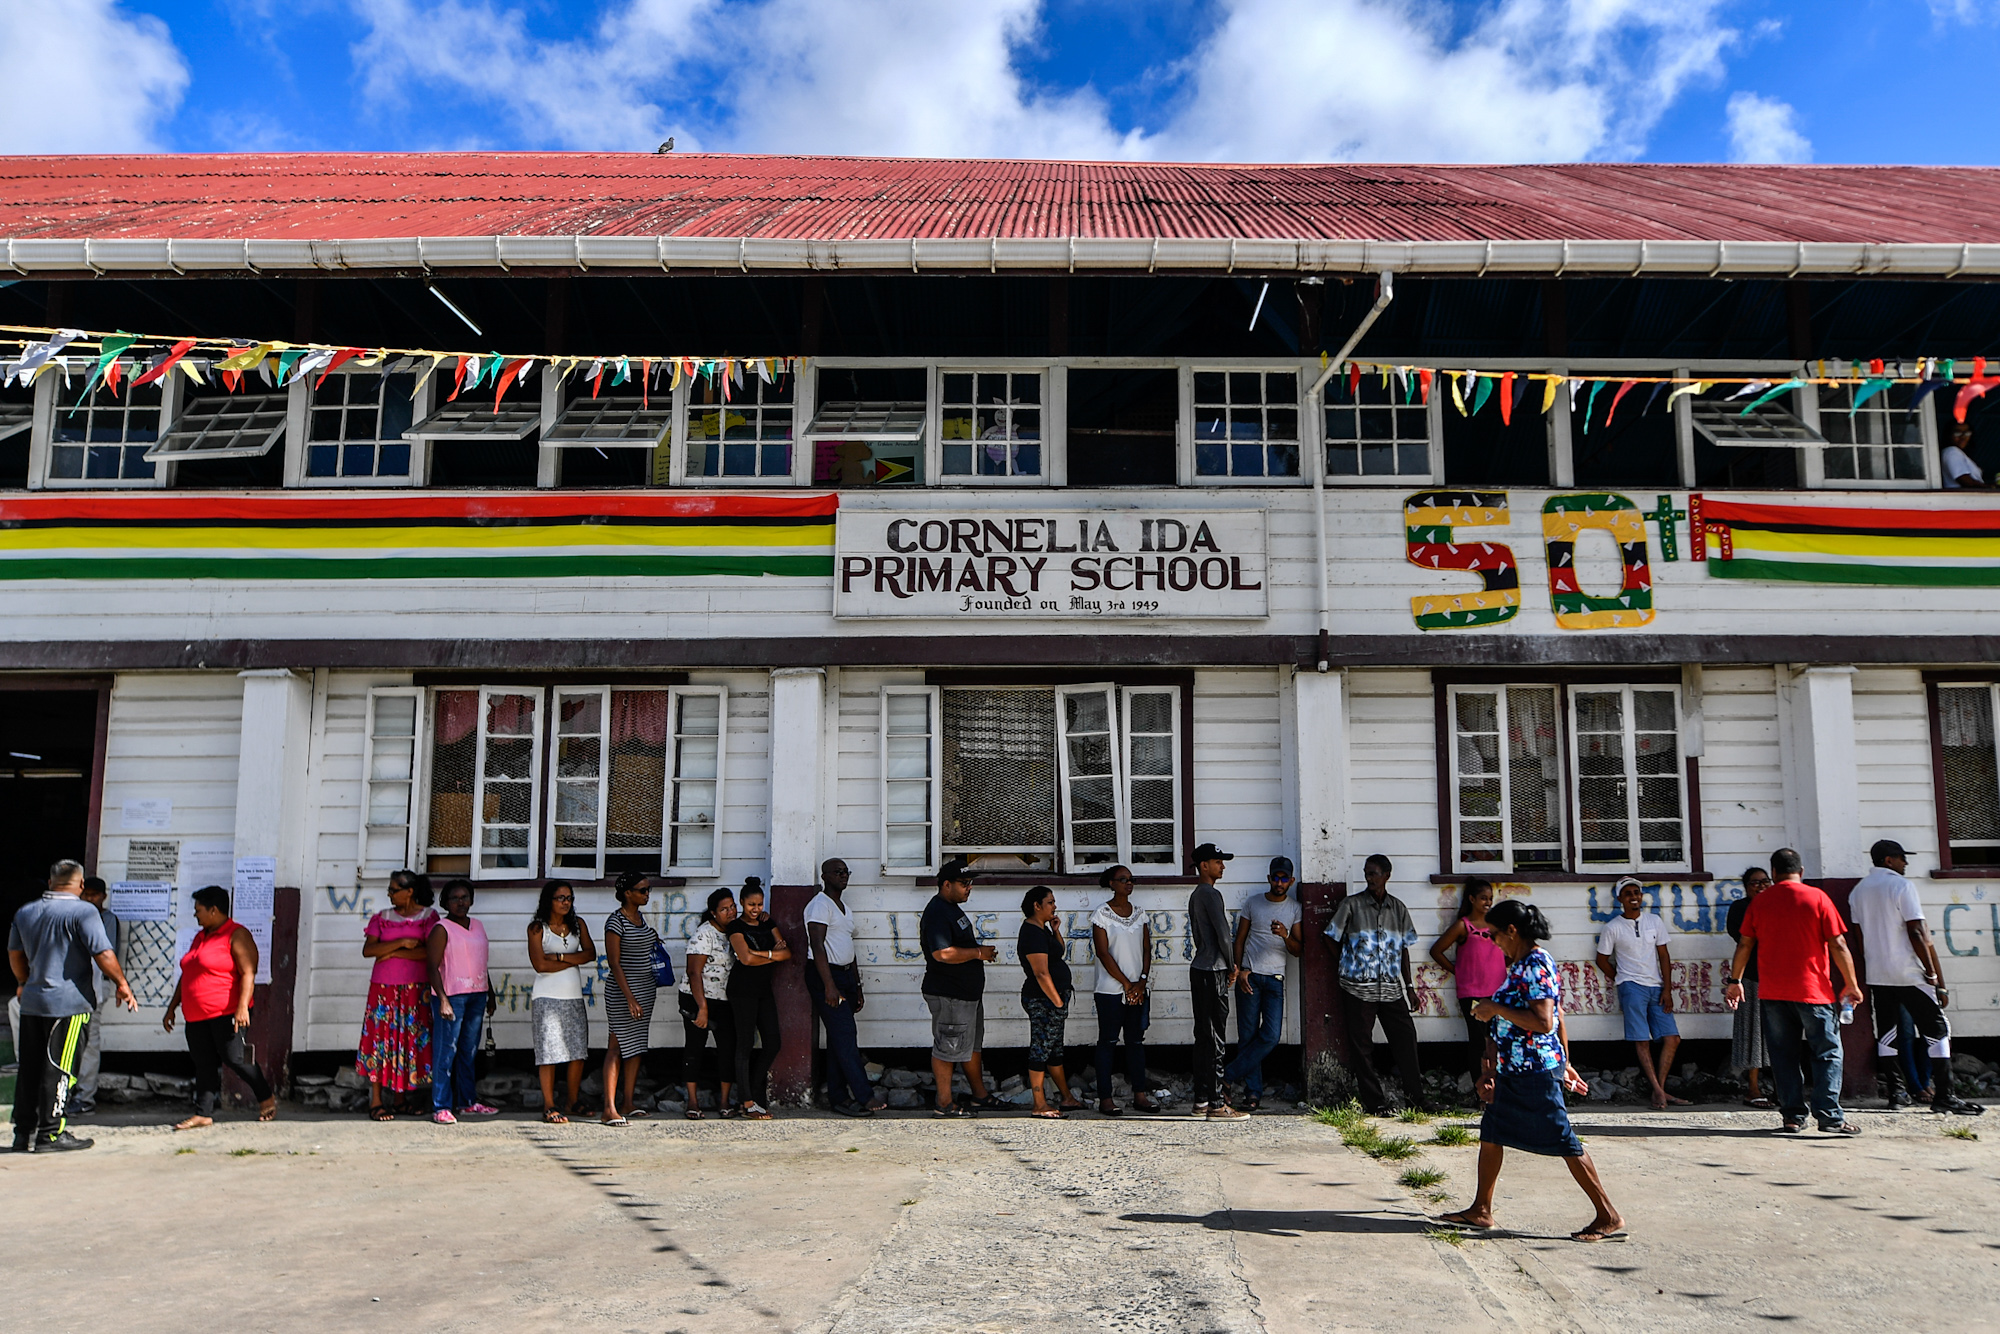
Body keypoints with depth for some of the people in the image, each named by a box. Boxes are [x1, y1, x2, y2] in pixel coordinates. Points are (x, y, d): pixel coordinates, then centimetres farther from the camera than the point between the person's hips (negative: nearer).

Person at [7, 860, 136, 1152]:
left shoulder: (25, 912, 11)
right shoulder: (82, 911, -11)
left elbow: (15, 955, 24)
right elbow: (103, 954, -16)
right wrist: (121, 985, -3)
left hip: (32, 1003, 7)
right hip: (69, 1002, -7)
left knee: (29, 1068, 12)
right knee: (59, 1069, -2)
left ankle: (24, 1133, 17)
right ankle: (51, 1134, 1)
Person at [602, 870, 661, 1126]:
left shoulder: (640, 916, 12)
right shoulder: (616, 921, -13)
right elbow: (614, 962, -17)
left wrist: (653, 941, 7)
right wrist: (630, 997, -21)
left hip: (646, 989, 8)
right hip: (623, 992, -8)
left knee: (637, 1046, 9)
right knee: (617, 1047, -7)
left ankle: (627, 1103, 15)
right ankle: (609, 1109, -7)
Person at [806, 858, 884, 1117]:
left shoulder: (845, 909, 20)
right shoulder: (820, 905, -9)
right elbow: (817, 946, -18)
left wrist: (857, 986, 21)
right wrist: (829, 986, -24)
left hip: (844, 975, 9)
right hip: (825, 976, -9)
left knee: (839, 1039, 9)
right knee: (845, 1036, -12)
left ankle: (838, 1097, 12)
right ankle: (864, 1096, -15)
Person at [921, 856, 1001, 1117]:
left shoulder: (953, 908, 15)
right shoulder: (937, 912, -19)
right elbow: (942, 953, -29)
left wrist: (981, 950, 13)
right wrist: (978, 953, -20)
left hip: (969, 991, 11)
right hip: (949, 995, -11)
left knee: (973, 1043, 19)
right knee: (947, 1047, -2)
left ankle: (980, 1094, 30)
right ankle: (944, 1103, 7)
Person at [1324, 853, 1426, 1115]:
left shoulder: (1398, 908, 9)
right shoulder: (1352, 904, -1)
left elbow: (1404, 948, 13)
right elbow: (1332, 938, 5)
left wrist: (1409, 986, 11)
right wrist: (1349, 964, 5)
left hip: (1392, 988, 2)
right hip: (1359, 989, -2)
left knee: (1406, 1039, -1)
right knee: (1362, 1047, 1)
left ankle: (1415, 1099, 11)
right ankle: (1374, 1104, 9)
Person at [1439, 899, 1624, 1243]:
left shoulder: (1536, 965, -19)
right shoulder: (1521, 964, 11)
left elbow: (1543, 1022, -27)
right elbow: (1558, 1019, 18)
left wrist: (1496, 1008, -20)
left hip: (1536, 1072, -11)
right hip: (1513, 1070, 11)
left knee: (1564, 1143, -3)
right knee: (1491, 1133, 15)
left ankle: (1609, 1217, 9)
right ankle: (1481, 1210, 25)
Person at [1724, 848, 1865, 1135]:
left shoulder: (1760, 901, 5)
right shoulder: (1817, 897, -2)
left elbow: (1745, 944, 7)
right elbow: (1837, 945, -4)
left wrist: (1735, 981, 17)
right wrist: (1851, 983, 6)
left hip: (1771, 991, 2)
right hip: (1811, 990, -2)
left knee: (1783, 1055, 7)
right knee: (1826, 1052, 3)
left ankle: (1792, 1115, 5)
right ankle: (1829, 1115, -5)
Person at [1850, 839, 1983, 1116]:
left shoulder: (1858, 891, 11)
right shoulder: (1901, 886, -8)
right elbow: (1917, 933, -12)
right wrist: (1932, 974, -9)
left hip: (1876, 975, 6)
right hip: (1908, 974, -6)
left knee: (1886, 1032, 9)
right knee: (1937, 1031, 0)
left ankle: (1896, 1092, 8)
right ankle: (1943, 1096, -4)